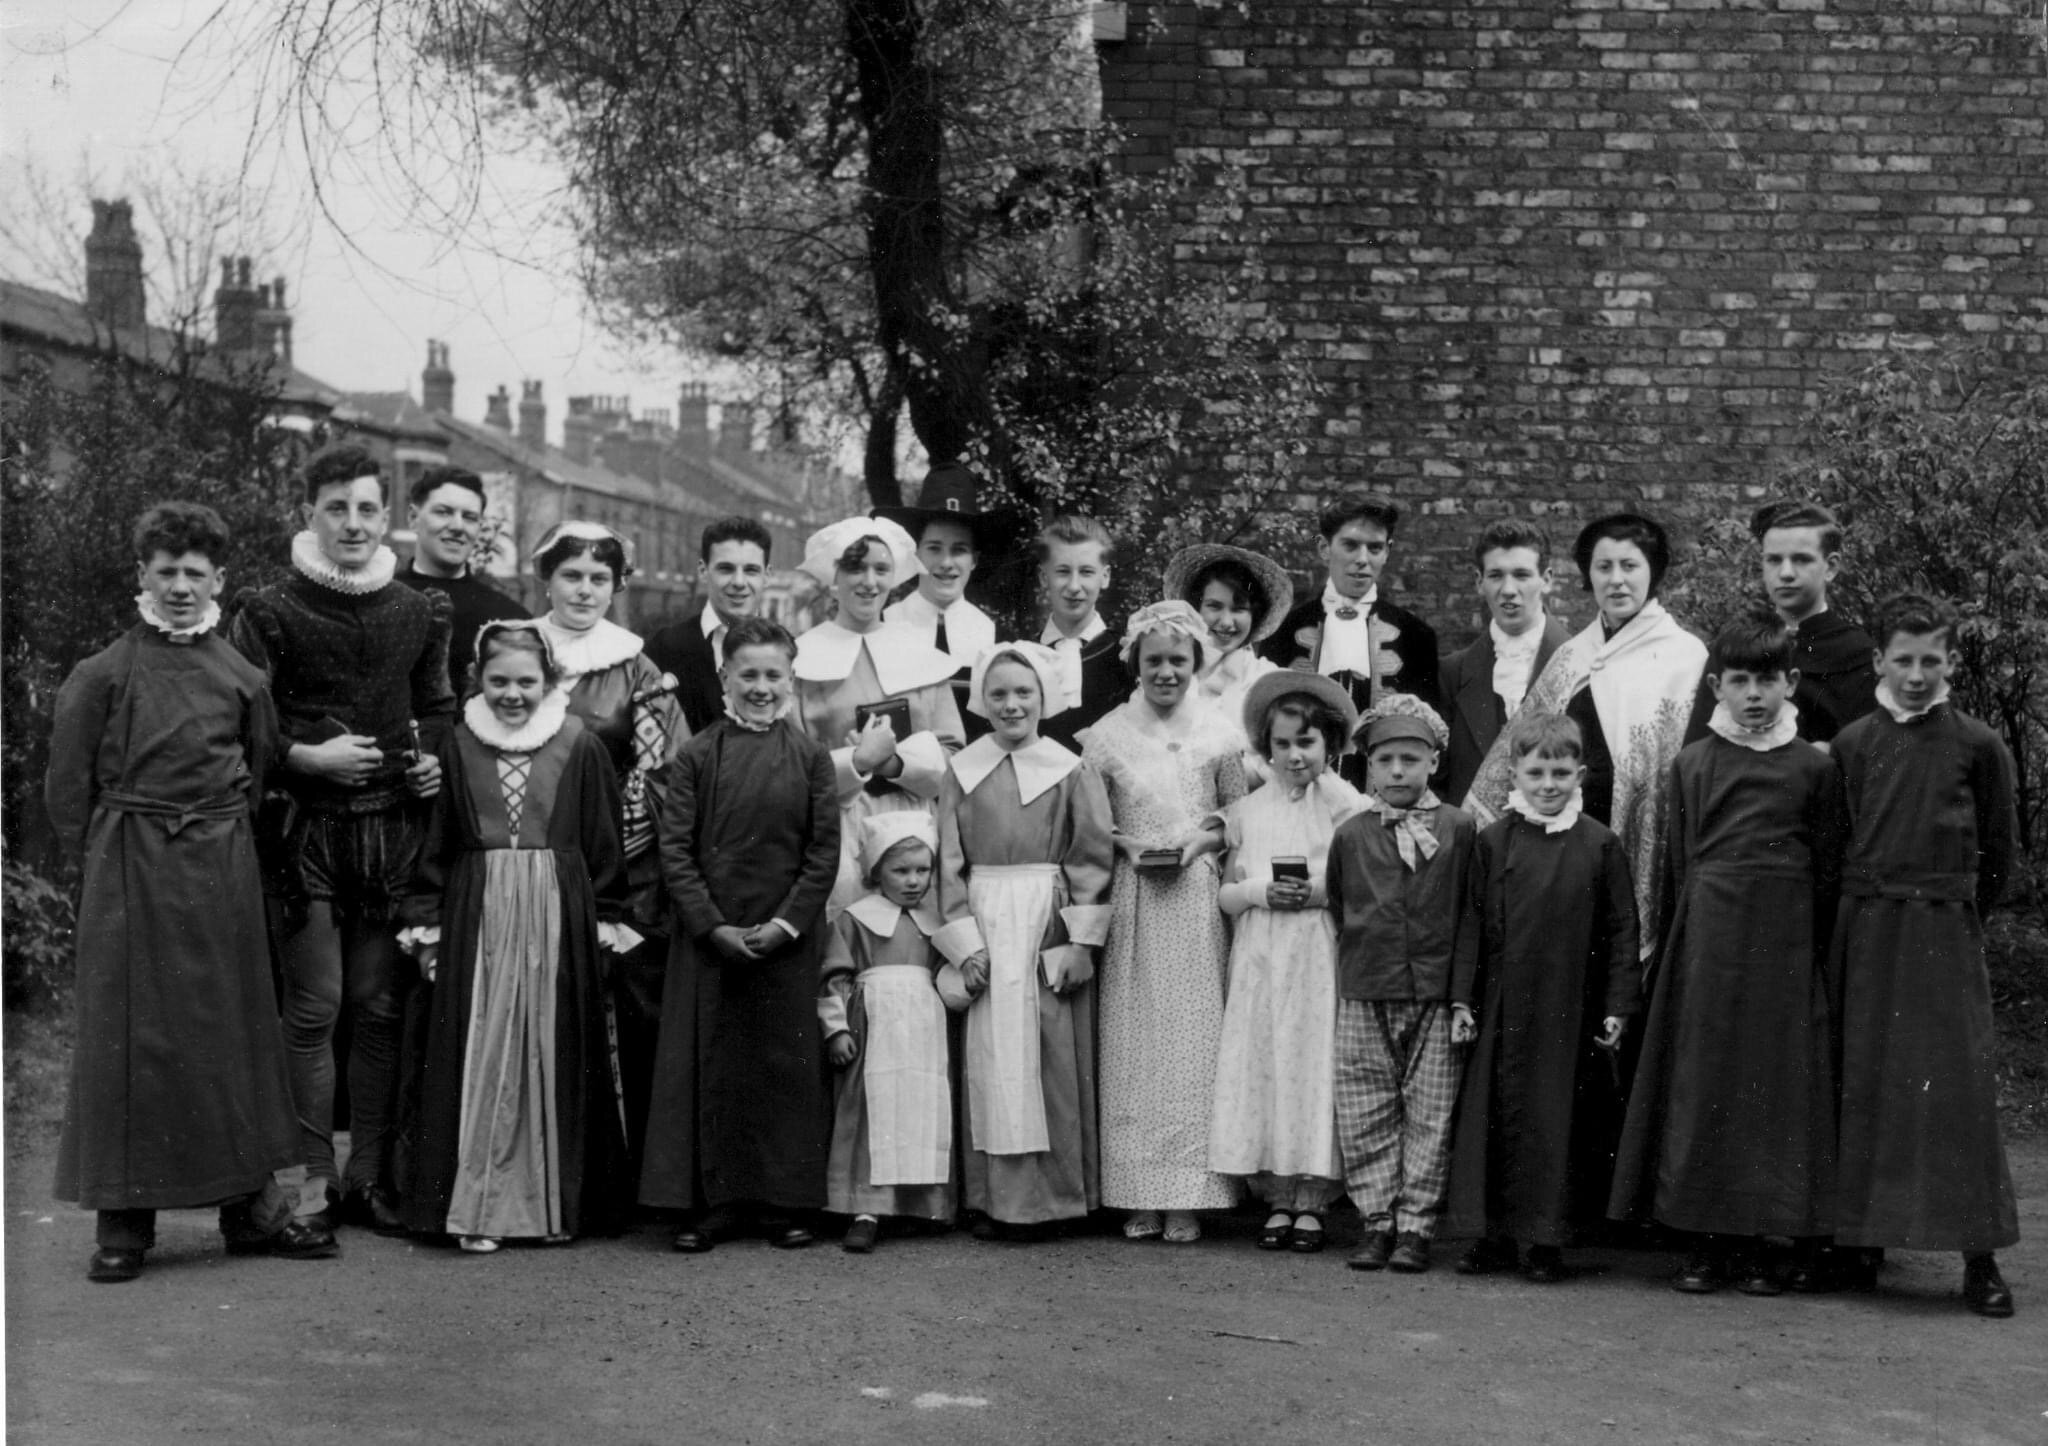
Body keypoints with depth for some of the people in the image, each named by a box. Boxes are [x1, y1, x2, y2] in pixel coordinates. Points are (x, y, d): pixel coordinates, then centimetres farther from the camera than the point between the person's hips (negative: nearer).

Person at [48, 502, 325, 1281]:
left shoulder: (241, 677, 6)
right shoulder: (103, 674, -1)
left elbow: (262, 768, 15)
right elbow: (68, 786, 1)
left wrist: (222, 836, 6)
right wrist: (109, 861, -2)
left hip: (223, 873, 3)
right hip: (129, 877, -3)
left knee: (235, 1029, 7)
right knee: (128, 1036, -1)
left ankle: (250, 1204, 16)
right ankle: (123, 1221, 7)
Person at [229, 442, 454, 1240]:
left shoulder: (420, 612, 10)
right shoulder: (270, 612, -2)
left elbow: (438, 709, 23)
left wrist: (432, 760, 5)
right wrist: (305, 756, -13)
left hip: (393, 825, 3)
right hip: (304, 830, -3)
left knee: (382, 1006, 4)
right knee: (314, 1008, -2)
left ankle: (370, 1174, 13)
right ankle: (316, 1176, 7)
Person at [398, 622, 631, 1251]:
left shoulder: (581, 749, 1)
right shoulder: (459, 748, 5)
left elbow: (605, 845, 5)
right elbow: (436, 844, 9)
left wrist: (608, 923, 2)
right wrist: (425, 924, 6)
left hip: (559, 917, -1)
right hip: (477, 917, 1)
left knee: (554, 1051, 5)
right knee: (480, 1053, 0)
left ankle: (554, 1202, 14)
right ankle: (477, 1204, 5)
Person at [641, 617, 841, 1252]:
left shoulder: (810, 758, 3)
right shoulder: (696, 757, 1)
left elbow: (824, 853, 0)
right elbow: (674, 849, -2)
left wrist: (787, 922, -10)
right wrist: (713, 925, -11)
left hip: (787, 938, 0)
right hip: (709, 935, 0)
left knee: (786, 1063, 3)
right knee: (709, 1062, 1)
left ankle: (781, 1200, 12)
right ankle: (713, 1202, 9)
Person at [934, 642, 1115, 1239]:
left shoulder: (1071, 772, 3)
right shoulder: (961, 771, 8)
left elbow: (1092, 862, 0)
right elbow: (950, 865, 5)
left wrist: (1080, 942, -9)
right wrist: (964, 943, -4)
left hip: (1049, 930, -1)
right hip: (982, 927, 2)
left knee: (1049, 1061, -2)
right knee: (989, 1061, 1)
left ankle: (1048, 1197, 5)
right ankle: (993, 1199, 6)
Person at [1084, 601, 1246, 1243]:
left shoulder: (1220, 733, 3)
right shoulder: (1108, 734, 4)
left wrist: (1204, 840, -9)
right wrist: (1127, 846, -8)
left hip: (1198, 899, 0)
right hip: (1131, 901, 0)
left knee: (1194, 1040, -2)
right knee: (1132, 1044, 0)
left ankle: (1188, 1196, 3)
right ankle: (1139, 1195, 5)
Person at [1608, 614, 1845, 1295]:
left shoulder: (1814, 768, 3)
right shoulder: (1691, 765, 8)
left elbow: (1827, 874, 6)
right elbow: (1679, 868, 11)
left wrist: (1813, 952, 1)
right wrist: (1671, 950, 8)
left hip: (1783, 945, -1)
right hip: (1706, 939, 1)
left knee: (1775, 1082, 1)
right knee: (1701, 1080, 1)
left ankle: (1756, 1242, 9)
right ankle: (1705, 1242, 8)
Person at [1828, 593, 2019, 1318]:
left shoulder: (1978, 745, 0)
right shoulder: (1852, 742, 5)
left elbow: (2000, 850, 9)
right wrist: (1870, 907, 11)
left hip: (1946, 932, -2)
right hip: (1864, 930, 2)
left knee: (1960, 1087, -5)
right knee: (1862, 1087, 4)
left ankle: (1980, 1258, -2)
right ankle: (1858, 1241, 12)